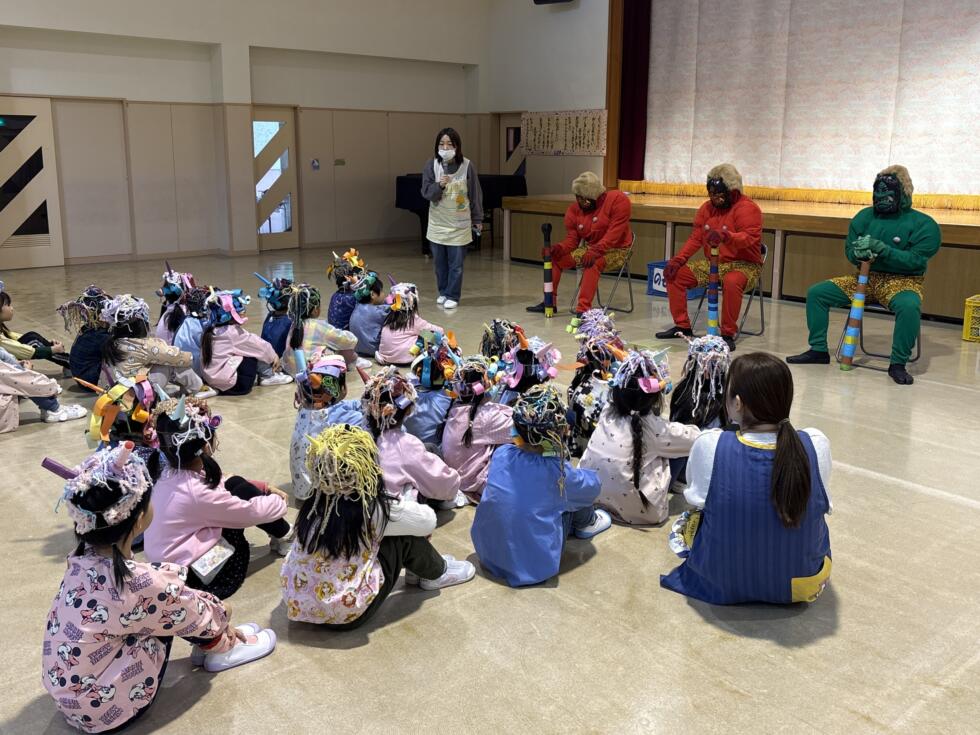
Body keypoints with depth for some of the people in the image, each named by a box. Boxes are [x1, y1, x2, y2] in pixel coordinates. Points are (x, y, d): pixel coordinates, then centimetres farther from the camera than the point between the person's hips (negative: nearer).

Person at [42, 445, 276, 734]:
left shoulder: (85, 558, -8)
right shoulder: (140, 585, -30)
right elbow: (200, 616, -9)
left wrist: (210, 604, 15)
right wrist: (221, 612, 13)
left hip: (67, 691, 7)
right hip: (104, 709, -7)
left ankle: (210, 640, 23)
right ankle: (221, 647, 20)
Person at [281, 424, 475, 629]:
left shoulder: (314, 505, -4)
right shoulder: (376, 510, -18)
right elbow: (428, 521, -2)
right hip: (346, 615, -6)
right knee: (406, 536, 1)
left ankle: (414, 568, 34)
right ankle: (436, 573, 26)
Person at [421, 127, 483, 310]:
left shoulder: (467, 166, -7)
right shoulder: (431, 165, -4)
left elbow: (475, 195, 1)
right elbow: (426, 193, -5)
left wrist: (478, 219, 5)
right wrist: (439, 185, -24)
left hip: (459, 223, -2)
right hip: (437, 221, 2)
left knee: (456, 262, 0)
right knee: (439, 262, 10)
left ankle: (452, 296, 10)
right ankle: (443, 292, 26)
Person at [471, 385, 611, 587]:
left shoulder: (500, 454, -9)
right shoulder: (557, 471, -20)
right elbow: (592, 485, 1)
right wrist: (572, 474, 22)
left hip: (487, 553, 5)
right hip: (534, 565, -4)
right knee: (580, 491, 8)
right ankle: (586, 523, 35)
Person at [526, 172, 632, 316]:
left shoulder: (618, 200, -16)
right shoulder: (574, 210, 0)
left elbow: (615, 233, -23)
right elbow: (571, 239, 0)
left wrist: (595, 251, -34)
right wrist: (559, 248, -22)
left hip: (616, 251, -6)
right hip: (589, 249, 6)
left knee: (593, 263, -37)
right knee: (554, 258, -5)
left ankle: (583, 309, -41)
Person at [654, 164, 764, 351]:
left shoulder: (747, 208, -13)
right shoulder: (707, 208, 8)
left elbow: (750, 237, -28)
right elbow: (695, 239, 9)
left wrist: (725, 236, -48)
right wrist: (678, 260, -6)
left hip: (743, 264, -7)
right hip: (712, 263, 7)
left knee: (731, 282, -41)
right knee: (675, 275, -4)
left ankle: (728, 334, -25)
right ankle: (682, 326, 6)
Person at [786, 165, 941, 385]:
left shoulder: (923, 224, -8)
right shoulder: (865, 216, 6)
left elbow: (917, 261, -17)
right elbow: (849, 250, 6)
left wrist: (881, 249, -27)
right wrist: (859, 253, -20)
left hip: (902, 281, -5)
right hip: (866, 277, 5)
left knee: (909, 306, -39)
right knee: (816, 292, -8)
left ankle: (898, 364, -22)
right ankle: (818, 350, 3)